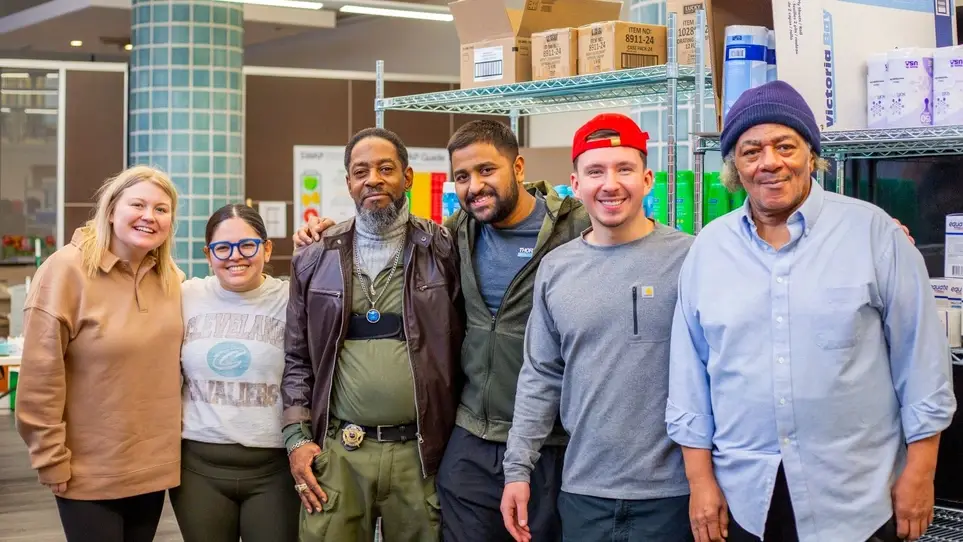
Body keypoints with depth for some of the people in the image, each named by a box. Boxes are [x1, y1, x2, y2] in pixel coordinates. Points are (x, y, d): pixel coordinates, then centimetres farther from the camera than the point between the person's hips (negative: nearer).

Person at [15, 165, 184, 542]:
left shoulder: (170, 278, 5)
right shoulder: (66, 270, -13)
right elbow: (40, 380, -14)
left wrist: (171, 447, 13)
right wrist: (52, 462, -14)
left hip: (153, 468, 6)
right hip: (90, 474, -5)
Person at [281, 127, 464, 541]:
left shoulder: (442, 251, 2)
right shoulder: (316, 259, 7)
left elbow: (462, 347, 2)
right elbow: (297, 357, 11)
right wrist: (297, 438, 3)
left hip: (420, 451, -1)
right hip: (335, 451, 1)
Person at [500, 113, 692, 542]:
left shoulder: (689, 260, -6)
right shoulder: (555, 268, 6)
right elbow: (540, 377, 11)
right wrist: (518, 468, 7)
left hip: (671, 492, -3)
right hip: (583, 492, 4)